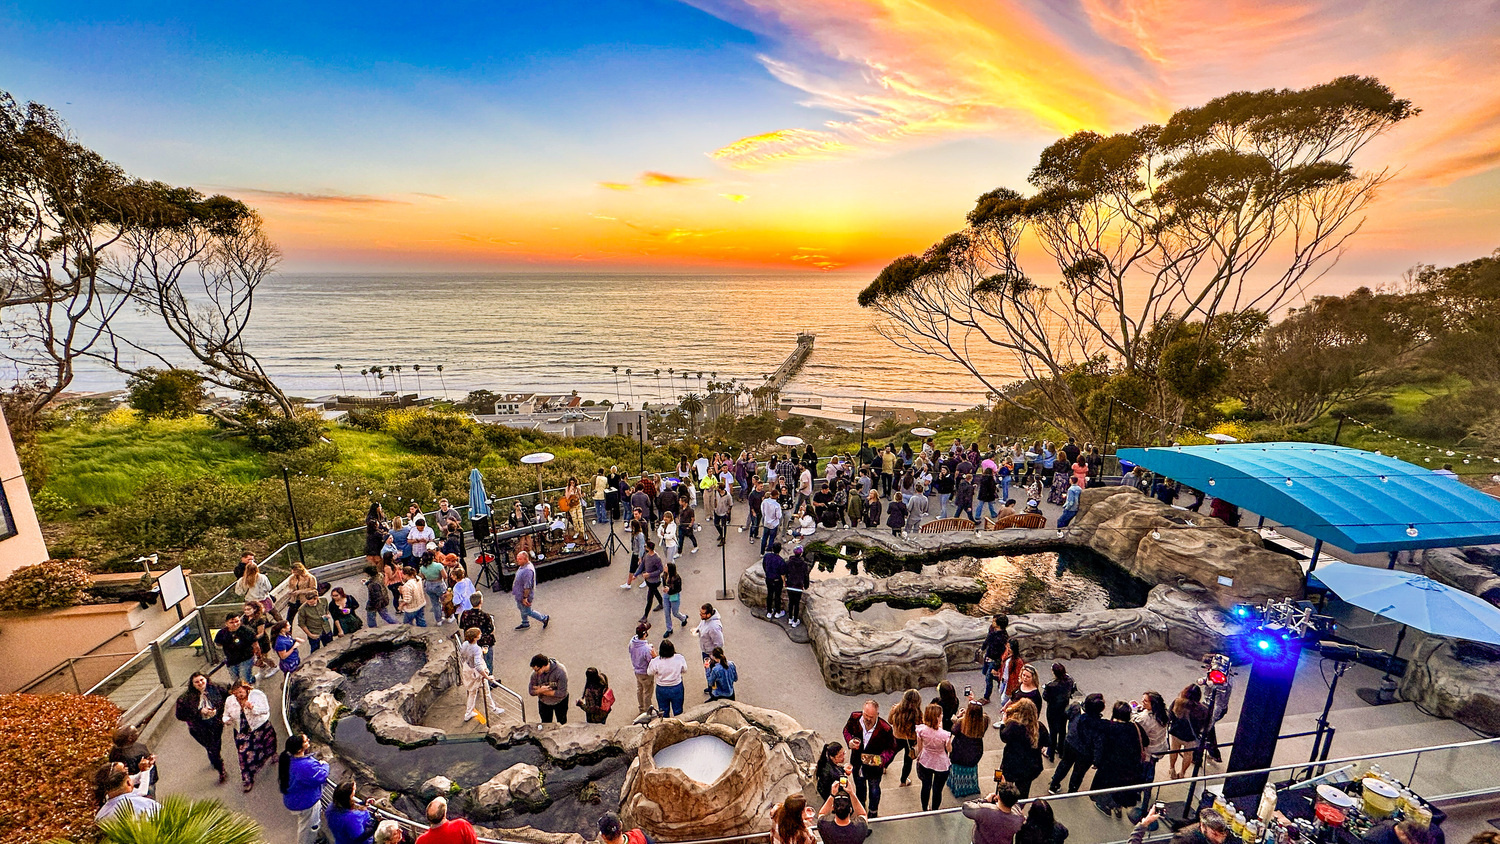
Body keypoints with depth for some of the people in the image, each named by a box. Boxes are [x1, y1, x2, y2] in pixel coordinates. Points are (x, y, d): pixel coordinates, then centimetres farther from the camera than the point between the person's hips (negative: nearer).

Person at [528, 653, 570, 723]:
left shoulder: (560, 671, -32)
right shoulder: (535, 673, -22)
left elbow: (562, 693, -31)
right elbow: (531, 691, -13)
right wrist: (540, 690, -35)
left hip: (560, 702, -2)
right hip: (544, 703, 2)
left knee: (562, 724, 19)